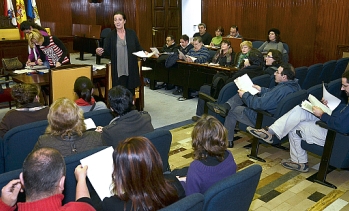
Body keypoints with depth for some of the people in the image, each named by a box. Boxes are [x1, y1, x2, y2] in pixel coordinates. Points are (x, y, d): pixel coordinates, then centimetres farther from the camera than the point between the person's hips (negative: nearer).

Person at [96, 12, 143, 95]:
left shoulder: (132, 33, 6)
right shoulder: (110, 35, 3)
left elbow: (138, 48, 11)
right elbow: (107, 52, 2)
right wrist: (99, 52, -18)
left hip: (131, 69, 1)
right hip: (117, 71, -1)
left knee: (131, 91, 6)